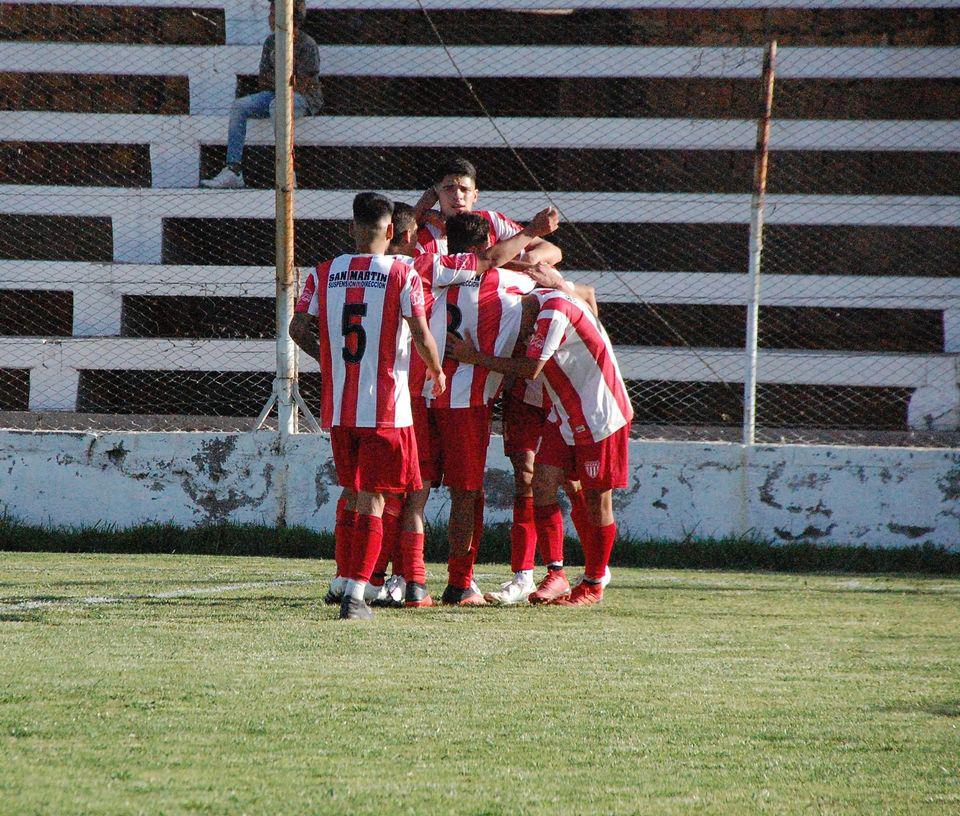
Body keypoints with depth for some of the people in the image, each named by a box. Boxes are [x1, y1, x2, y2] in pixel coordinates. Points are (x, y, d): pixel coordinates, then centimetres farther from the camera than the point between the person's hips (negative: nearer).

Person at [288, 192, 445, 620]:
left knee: (352, 494, 19)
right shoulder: (402, 274, -7)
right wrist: (437, 372, 10)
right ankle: (355, 596, -9)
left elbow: (298, 328, 0)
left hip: (338, 406, 4)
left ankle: (346, 583, 20)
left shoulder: (324, 273, 3)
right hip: (385, 405, -4)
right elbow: (421, 335, -10)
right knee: (372, 500, -2)